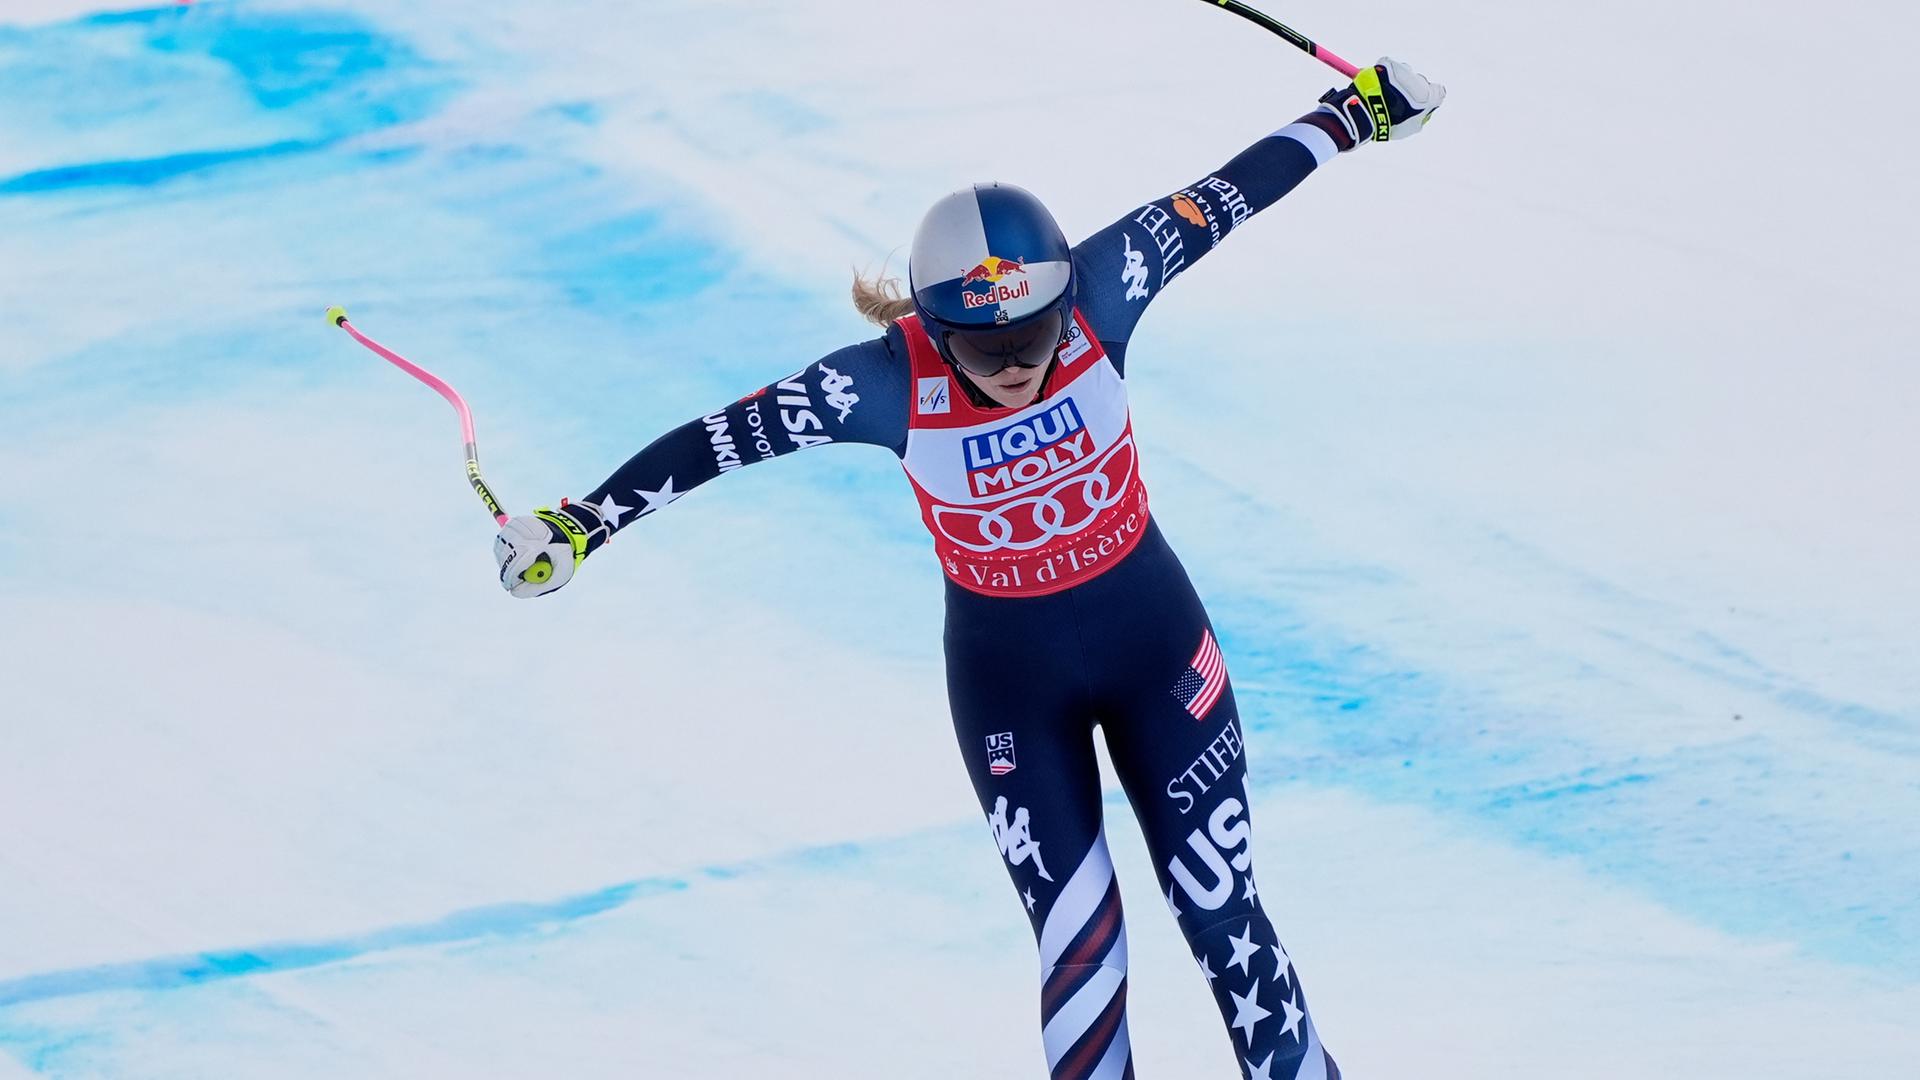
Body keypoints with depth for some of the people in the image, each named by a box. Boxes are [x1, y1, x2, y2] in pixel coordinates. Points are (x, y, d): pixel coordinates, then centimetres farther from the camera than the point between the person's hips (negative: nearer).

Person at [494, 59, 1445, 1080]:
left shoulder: (1093, 295, -22)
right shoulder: (891, 381, -25)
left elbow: (1226, 195, -11)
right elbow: (720, 438, -19)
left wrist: (1353, 111, 0)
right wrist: (581, 522, -17)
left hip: (1154, 637, 1)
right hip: (1009, 676, -1)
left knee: (1225, 920, 7)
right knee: (1080, 943, -2)